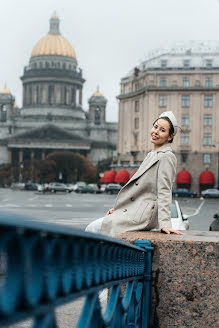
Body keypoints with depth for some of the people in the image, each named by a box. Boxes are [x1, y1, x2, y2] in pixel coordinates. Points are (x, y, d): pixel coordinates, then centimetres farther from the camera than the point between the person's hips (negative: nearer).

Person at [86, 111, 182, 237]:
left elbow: (164, 191, -18)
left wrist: (164, 223, -25)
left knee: (93, 229, -13)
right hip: (133, 211, 10)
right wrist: (118, 208, 19)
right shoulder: (152, 155, 20)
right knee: (91, 228, 4)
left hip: (142, 216, -10)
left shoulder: (167, 157, -10)